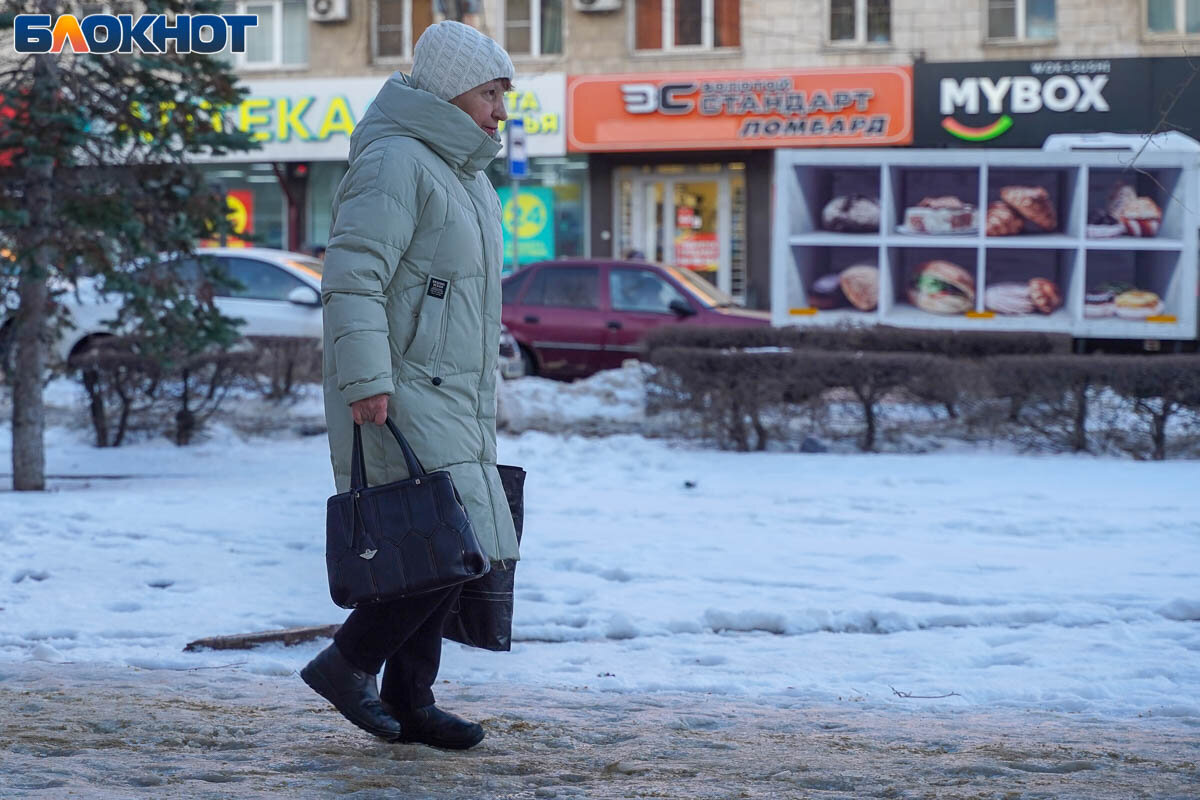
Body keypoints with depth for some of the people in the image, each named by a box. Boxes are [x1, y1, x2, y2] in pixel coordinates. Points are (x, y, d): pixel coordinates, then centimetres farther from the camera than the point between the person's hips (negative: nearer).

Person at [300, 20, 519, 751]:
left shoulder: (461, 171, 19)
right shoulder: (396, 163, -14)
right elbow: (352, 277, -22)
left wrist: (486, 390, 25)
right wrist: (366, 381, -28)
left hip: (451, 396, 10)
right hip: (400, 399, -10)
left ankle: (409, 702, 15)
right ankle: (346, 664, -3)